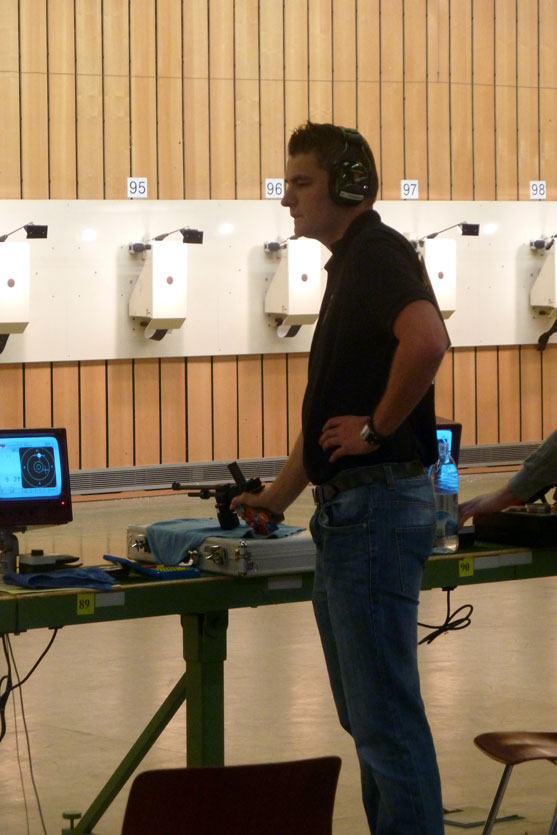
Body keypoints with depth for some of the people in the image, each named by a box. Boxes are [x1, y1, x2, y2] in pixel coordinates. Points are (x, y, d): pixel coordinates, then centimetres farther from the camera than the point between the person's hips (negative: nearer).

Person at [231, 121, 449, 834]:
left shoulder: (378, 252, -11)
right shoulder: (349, 266, 20)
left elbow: (426, 340, -32)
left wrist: (378, 427, -20)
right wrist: (275, 499, 25)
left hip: (377, 502, -11)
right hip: (347, 509, 11)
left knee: (385, 716, -7)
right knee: (363, 713, 16)